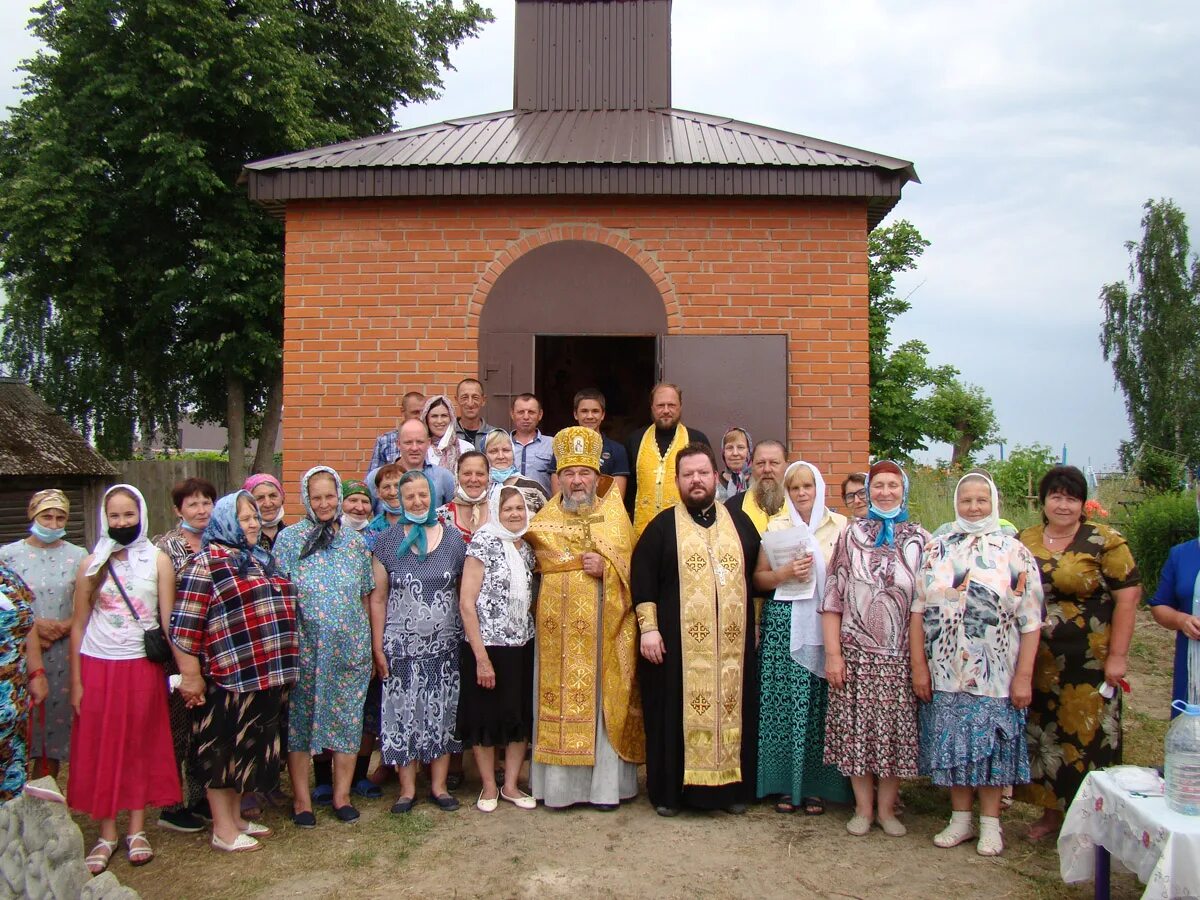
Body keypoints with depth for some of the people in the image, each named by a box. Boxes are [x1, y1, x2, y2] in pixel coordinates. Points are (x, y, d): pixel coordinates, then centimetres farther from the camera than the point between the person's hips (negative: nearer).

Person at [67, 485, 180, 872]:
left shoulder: (157, 560, 0)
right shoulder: (92, 564, 3)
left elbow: (167, 619, -1)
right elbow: (78, 625, 4)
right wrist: (75, 681, 1)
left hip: (143, 667, -1)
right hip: (97, 666, 1)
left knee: (141, 747, 7)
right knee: (99, 749, 5)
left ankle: (137, 830, 19)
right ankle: (106, 834, 18)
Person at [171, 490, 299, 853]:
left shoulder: (261, 558, 15)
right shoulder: (207, 562, -10)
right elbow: (184, 624, -14)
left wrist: (281, 667, 23)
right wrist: (190, 674, -15)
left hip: (264, 675, 8)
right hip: (225, 676, -8)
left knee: (249, 748, 16)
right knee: (222, 751, 4)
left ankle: (235, 816, 30)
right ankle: (223, 830, 14)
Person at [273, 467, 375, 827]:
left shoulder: (355, 541, 8)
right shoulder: (289, 539, -1)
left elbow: (365, 596, 11)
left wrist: (369, 645, 8)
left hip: (349, 647, 2)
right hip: (304, 648, -2)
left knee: (348, 718, 6)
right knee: (300, 719, 4)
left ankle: (342, 794, 19)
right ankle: (301, 798, 17)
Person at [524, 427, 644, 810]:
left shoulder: (614, 516, 8)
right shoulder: (544, 521, 9)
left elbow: (630, 566, 4)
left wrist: (606, 569, -14)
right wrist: (583, 563, -3)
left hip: (603, 629, 0)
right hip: (557, 630, 1)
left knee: (603, 701, 1)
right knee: (559, 700, 0)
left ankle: (605, 783, 10)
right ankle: (560, 783, 10)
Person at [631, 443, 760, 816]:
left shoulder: (740, 524, 11)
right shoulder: (662, 526, 2)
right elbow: (641, 579, -3)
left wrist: (754, 626, 11)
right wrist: (648, 628, -10)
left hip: (733, 644, 3)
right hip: (677, 644, -3)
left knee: (732, 711, 7)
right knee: (675, 715, 2)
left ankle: (731, 787, 21)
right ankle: (669, 790, 14)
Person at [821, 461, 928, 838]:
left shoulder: (921, 539, 5)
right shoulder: (852, 534, 4)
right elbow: (833, 596, 1)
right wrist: (833, 652, -5)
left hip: (901, 654, 1)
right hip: (856, 652, 0)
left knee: (897, 731, 5)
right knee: (857, 731, 4)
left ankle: (886, 807, 23)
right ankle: (863, 807, 21)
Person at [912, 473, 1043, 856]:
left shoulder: (1014, 552, -1)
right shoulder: (937, 549, 5)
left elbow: (1030, 620, -3)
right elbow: (918, 610, 2)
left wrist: (1024, 676, -8)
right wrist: (919, 666, -3)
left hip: (995, 675, -2)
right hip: (944, 673, 2)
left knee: (992, 744, 5)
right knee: (951, 742, 8)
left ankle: (990, 822, 21)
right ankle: (960, 818, 24)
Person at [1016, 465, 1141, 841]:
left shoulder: (1104, 541, -6)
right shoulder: (1025, 541, 7)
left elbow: (1128, 596, -9)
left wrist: (1117, 655, -12)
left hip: (1089, 662, -4)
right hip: (1038, 662, 4)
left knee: (1087, 737, 1)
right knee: (1042, 735, 11)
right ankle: (1051, 811, 26)